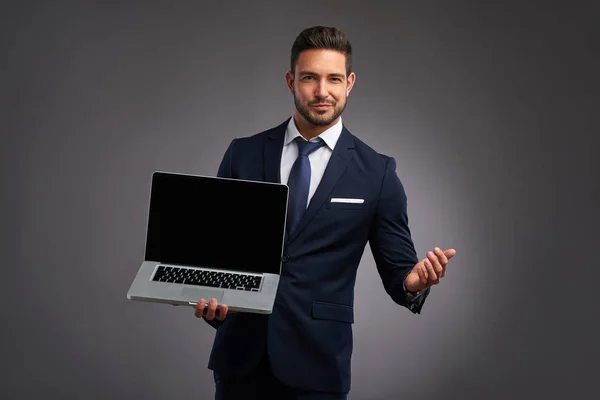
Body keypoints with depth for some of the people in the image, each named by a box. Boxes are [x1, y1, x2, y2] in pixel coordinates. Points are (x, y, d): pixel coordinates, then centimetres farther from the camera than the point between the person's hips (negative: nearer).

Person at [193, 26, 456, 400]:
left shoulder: (377, 172, -2)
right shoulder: (243, 154, 4)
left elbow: (397, 269, 1)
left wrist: (415, 281, -22)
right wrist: (207, 294, -11)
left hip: (316, 359, -1)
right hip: (240, 351, 2)